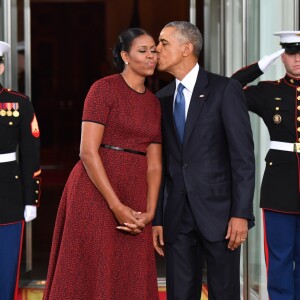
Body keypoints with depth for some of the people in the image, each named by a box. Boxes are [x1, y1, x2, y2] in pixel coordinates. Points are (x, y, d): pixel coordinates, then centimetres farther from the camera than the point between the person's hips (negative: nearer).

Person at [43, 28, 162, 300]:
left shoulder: (154, 103, 14)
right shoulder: (104, 89, -5)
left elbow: (154, 163, 8)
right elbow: (88, 151, -13)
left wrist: (149, 211, -6)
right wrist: (116, 206, -17)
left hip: (135, 196, 6)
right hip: (96, 193, -6)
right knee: (92, 276, 1)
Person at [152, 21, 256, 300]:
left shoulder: (225, 90, -5)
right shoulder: (162, 98, 11)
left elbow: (243, 156, -9)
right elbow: (160, 162, 11)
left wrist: (241, 213, -15)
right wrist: (157, 218, 7)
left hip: (218, 211, -4)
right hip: (177, 215, 5)